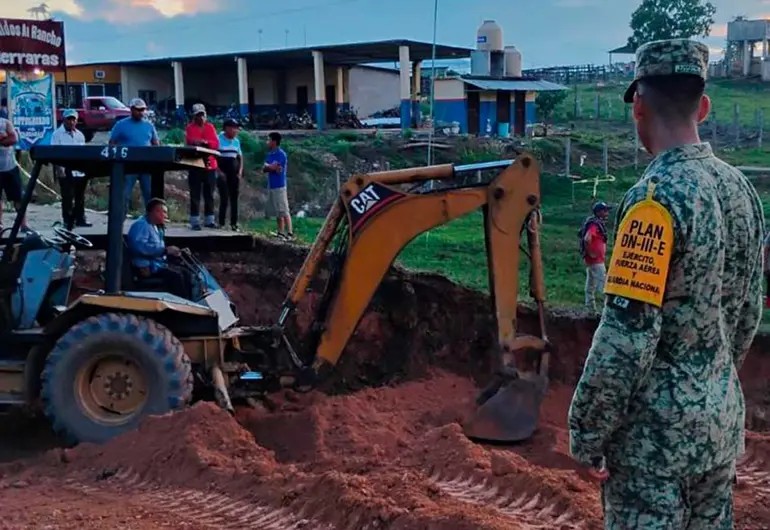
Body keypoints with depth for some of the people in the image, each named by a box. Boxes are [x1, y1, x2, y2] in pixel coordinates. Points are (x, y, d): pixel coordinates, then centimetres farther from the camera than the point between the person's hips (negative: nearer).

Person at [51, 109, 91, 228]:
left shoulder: (80, 135, 14)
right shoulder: (57, 134, -3)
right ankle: (68, 221, 2)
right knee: (67, 197, -3)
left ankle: (80, 219, 19)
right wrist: (59, 168, -19)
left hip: (80, 170, 6)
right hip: (66, 171, -6)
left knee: (80, 196, 11)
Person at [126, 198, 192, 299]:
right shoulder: (141, 225, -13)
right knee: (176, 276, -24)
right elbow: (140, 247, -30)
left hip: (158, 264, 10)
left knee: (185, 273, -1)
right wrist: (165, 250, -29)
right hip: (146, 267, -10)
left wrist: (171, 252, 5)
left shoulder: (157, 227, 18)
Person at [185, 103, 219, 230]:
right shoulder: (190, 127, 3)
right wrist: (194, 142, -33)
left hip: (210, 165, 4)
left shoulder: (210, 127, 12)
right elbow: (188, 142, -12)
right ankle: (195, 221, -2)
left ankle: (209, 220, 14)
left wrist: (206, 142, -17)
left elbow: (216, 144, 1)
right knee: (195, 194, -3)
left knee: (209, 194, 8)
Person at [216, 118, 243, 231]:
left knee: (234, 199, 4)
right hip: (223, 174, -5)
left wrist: (240, 172, 7)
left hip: (234, 175, 5)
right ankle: (221, 223, -2)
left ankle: (234, 224, 9)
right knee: (224, 198, -10)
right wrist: (219, 171, -14)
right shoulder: (218, 140, -6)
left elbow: (240, 157, 20)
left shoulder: (236, 141, 11)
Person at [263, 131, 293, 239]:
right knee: (278, 211, 11)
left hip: (279, 186, -8)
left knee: (284, 211, -9)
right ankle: (281, 232, 16)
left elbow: (273, 167, -19)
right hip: (271, 186, 8)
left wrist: (267, 165, -1)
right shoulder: (270, 154, 13)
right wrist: (271, 167, -11)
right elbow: (264, 169, 7)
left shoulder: (281, 154, -11)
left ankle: (290, 233, -9)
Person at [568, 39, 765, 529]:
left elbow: (626, 338, -23)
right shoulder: (742, 188, 4)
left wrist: (587, 435, -13)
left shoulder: (658, 196, -20)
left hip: (657, 431, -7)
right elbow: (748, 315, 12)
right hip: (723, 419, 8)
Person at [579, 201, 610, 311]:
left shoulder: (598, 224, 15)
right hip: (596, 260, -10)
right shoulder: (594, 224, -17)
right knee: (602, 284, -9)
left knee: (591, 284, 13)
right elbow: (587, 239, -32)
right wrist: (590, 253, -22)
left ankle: (590, 306, 19)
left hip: (595, 260, 10)